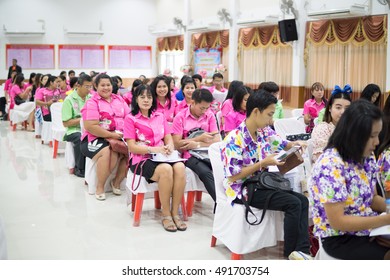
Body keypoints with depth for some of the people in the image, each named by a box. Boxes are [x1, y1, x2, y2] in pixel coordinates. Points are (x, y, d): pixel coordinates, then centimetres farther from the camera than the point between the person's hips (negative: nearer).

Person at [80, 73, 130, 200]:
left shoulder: (119, 99, 15)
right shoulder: (92, 103, -2)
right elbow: (90, 127, -14)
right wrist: (112, 135, -18)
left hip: (119, 137, 5)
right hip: (96, 139, -5)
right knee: (108, 152, -35)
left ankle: (117, 182, 1)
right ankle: (100, 187, -12)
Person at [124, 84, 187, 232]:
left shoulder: (160, 116, 19)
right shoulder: (130, 118, 4)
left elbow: (168, 138, 13)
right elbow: (132, 147, -5)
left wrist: (169, 146, -12)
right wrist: (154, 149, -18)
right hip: (141, 159, -4)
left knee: (180, 167, -30)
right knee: (165, 169, -35)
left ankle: (175, 213, -20)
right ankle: (166, 215, -20)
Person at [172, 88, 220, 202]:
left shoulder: (210, 115, 10)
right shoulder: (180, 117, 0)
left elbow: (217, 140, 2)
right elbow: (177, 144, -5)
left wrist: (197, 144, -12)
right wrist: (200, 138, -9)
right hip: (190, 155, -3)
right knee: (206, 173, -34)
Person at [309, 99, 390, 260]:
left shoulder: (366, 158, 0)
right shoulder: (331, 165, -24)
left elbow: (371, 198, 12)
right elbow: (337, 221, -24)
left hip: (367, 227, 7)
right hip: (340, 238, -7)